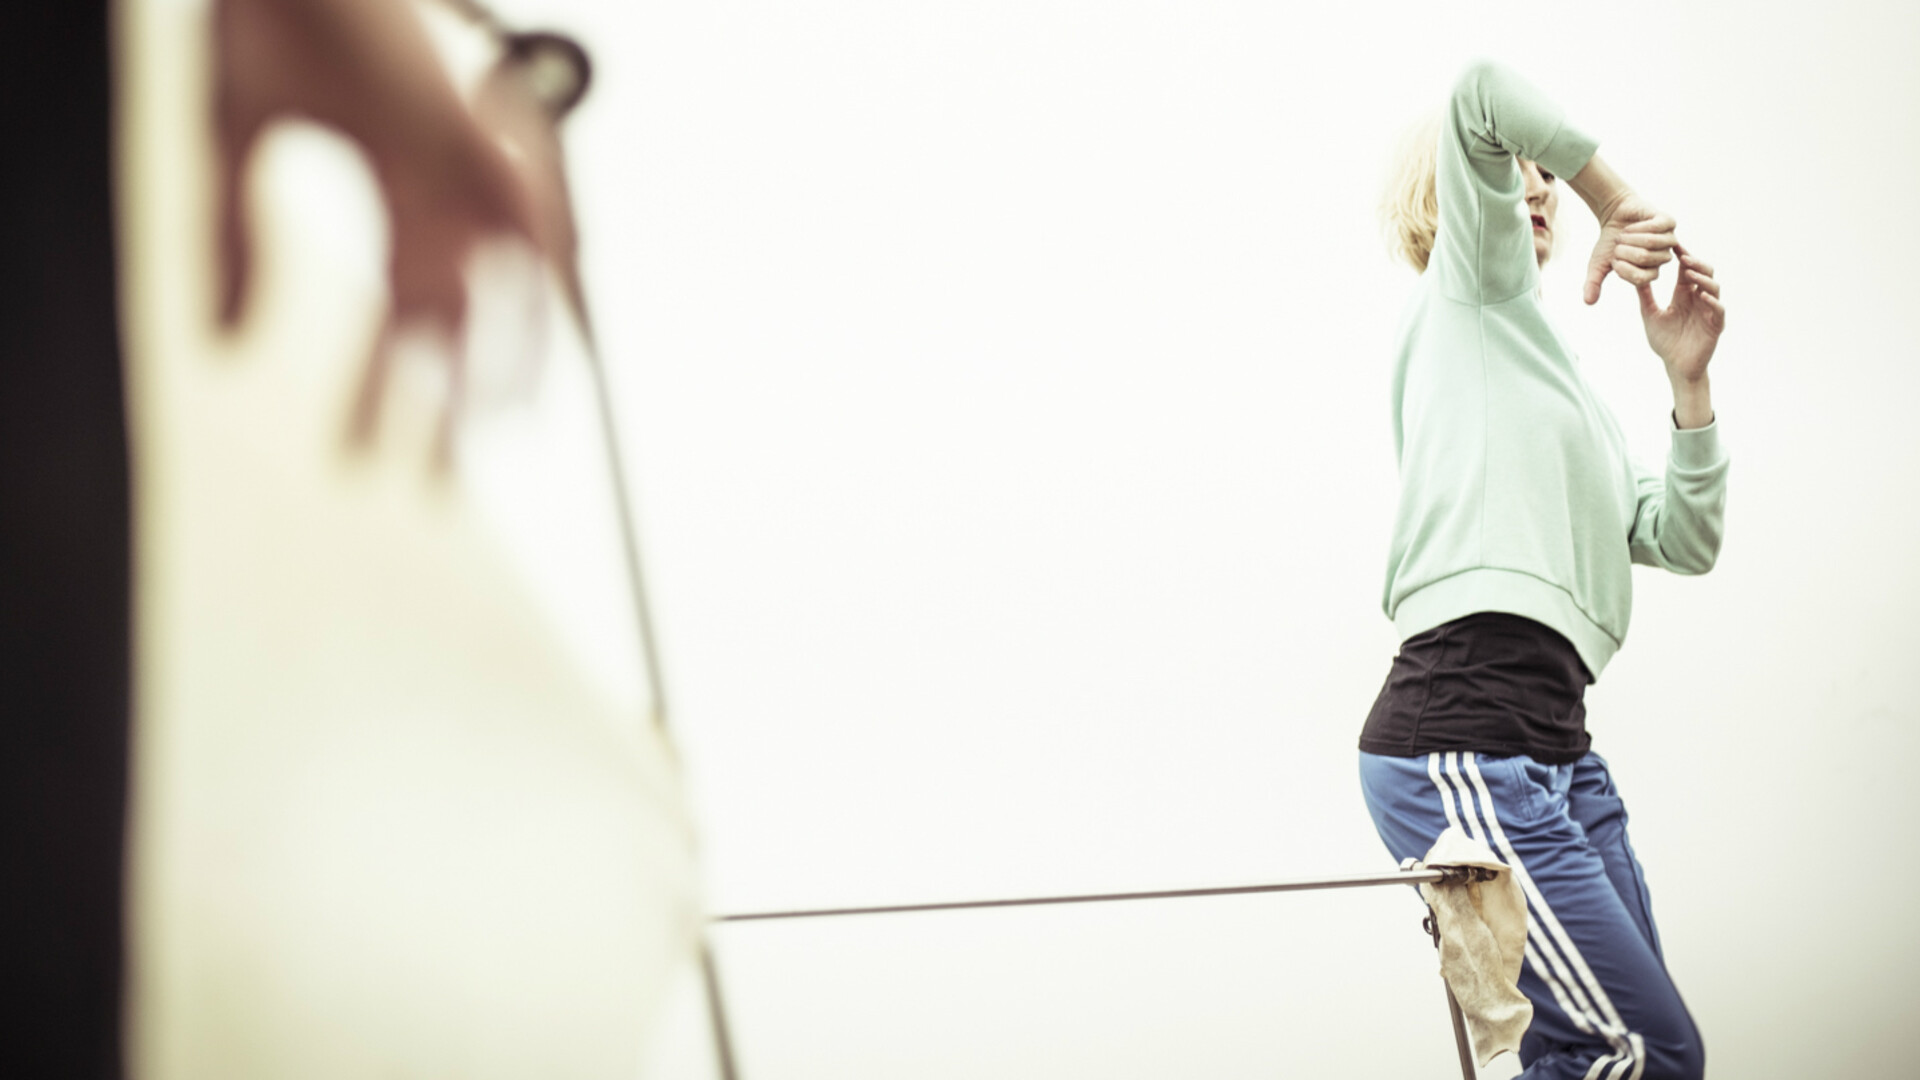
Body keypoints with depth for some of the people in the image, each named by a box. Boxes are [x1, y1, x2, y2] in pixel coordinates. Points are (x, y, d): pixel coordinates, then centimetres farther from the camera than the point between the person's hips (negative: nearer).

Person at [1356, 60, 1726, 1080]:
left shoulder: (1569, 388, 28)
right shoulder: (1476, 284, 6)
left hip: (1557, 752, 9)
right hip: (1465, 749, -9)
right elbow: (1482, 93, -12)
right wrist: (1619, 200, -2)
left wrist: (1688, 380, 10)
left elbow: (1682, 543, 20)